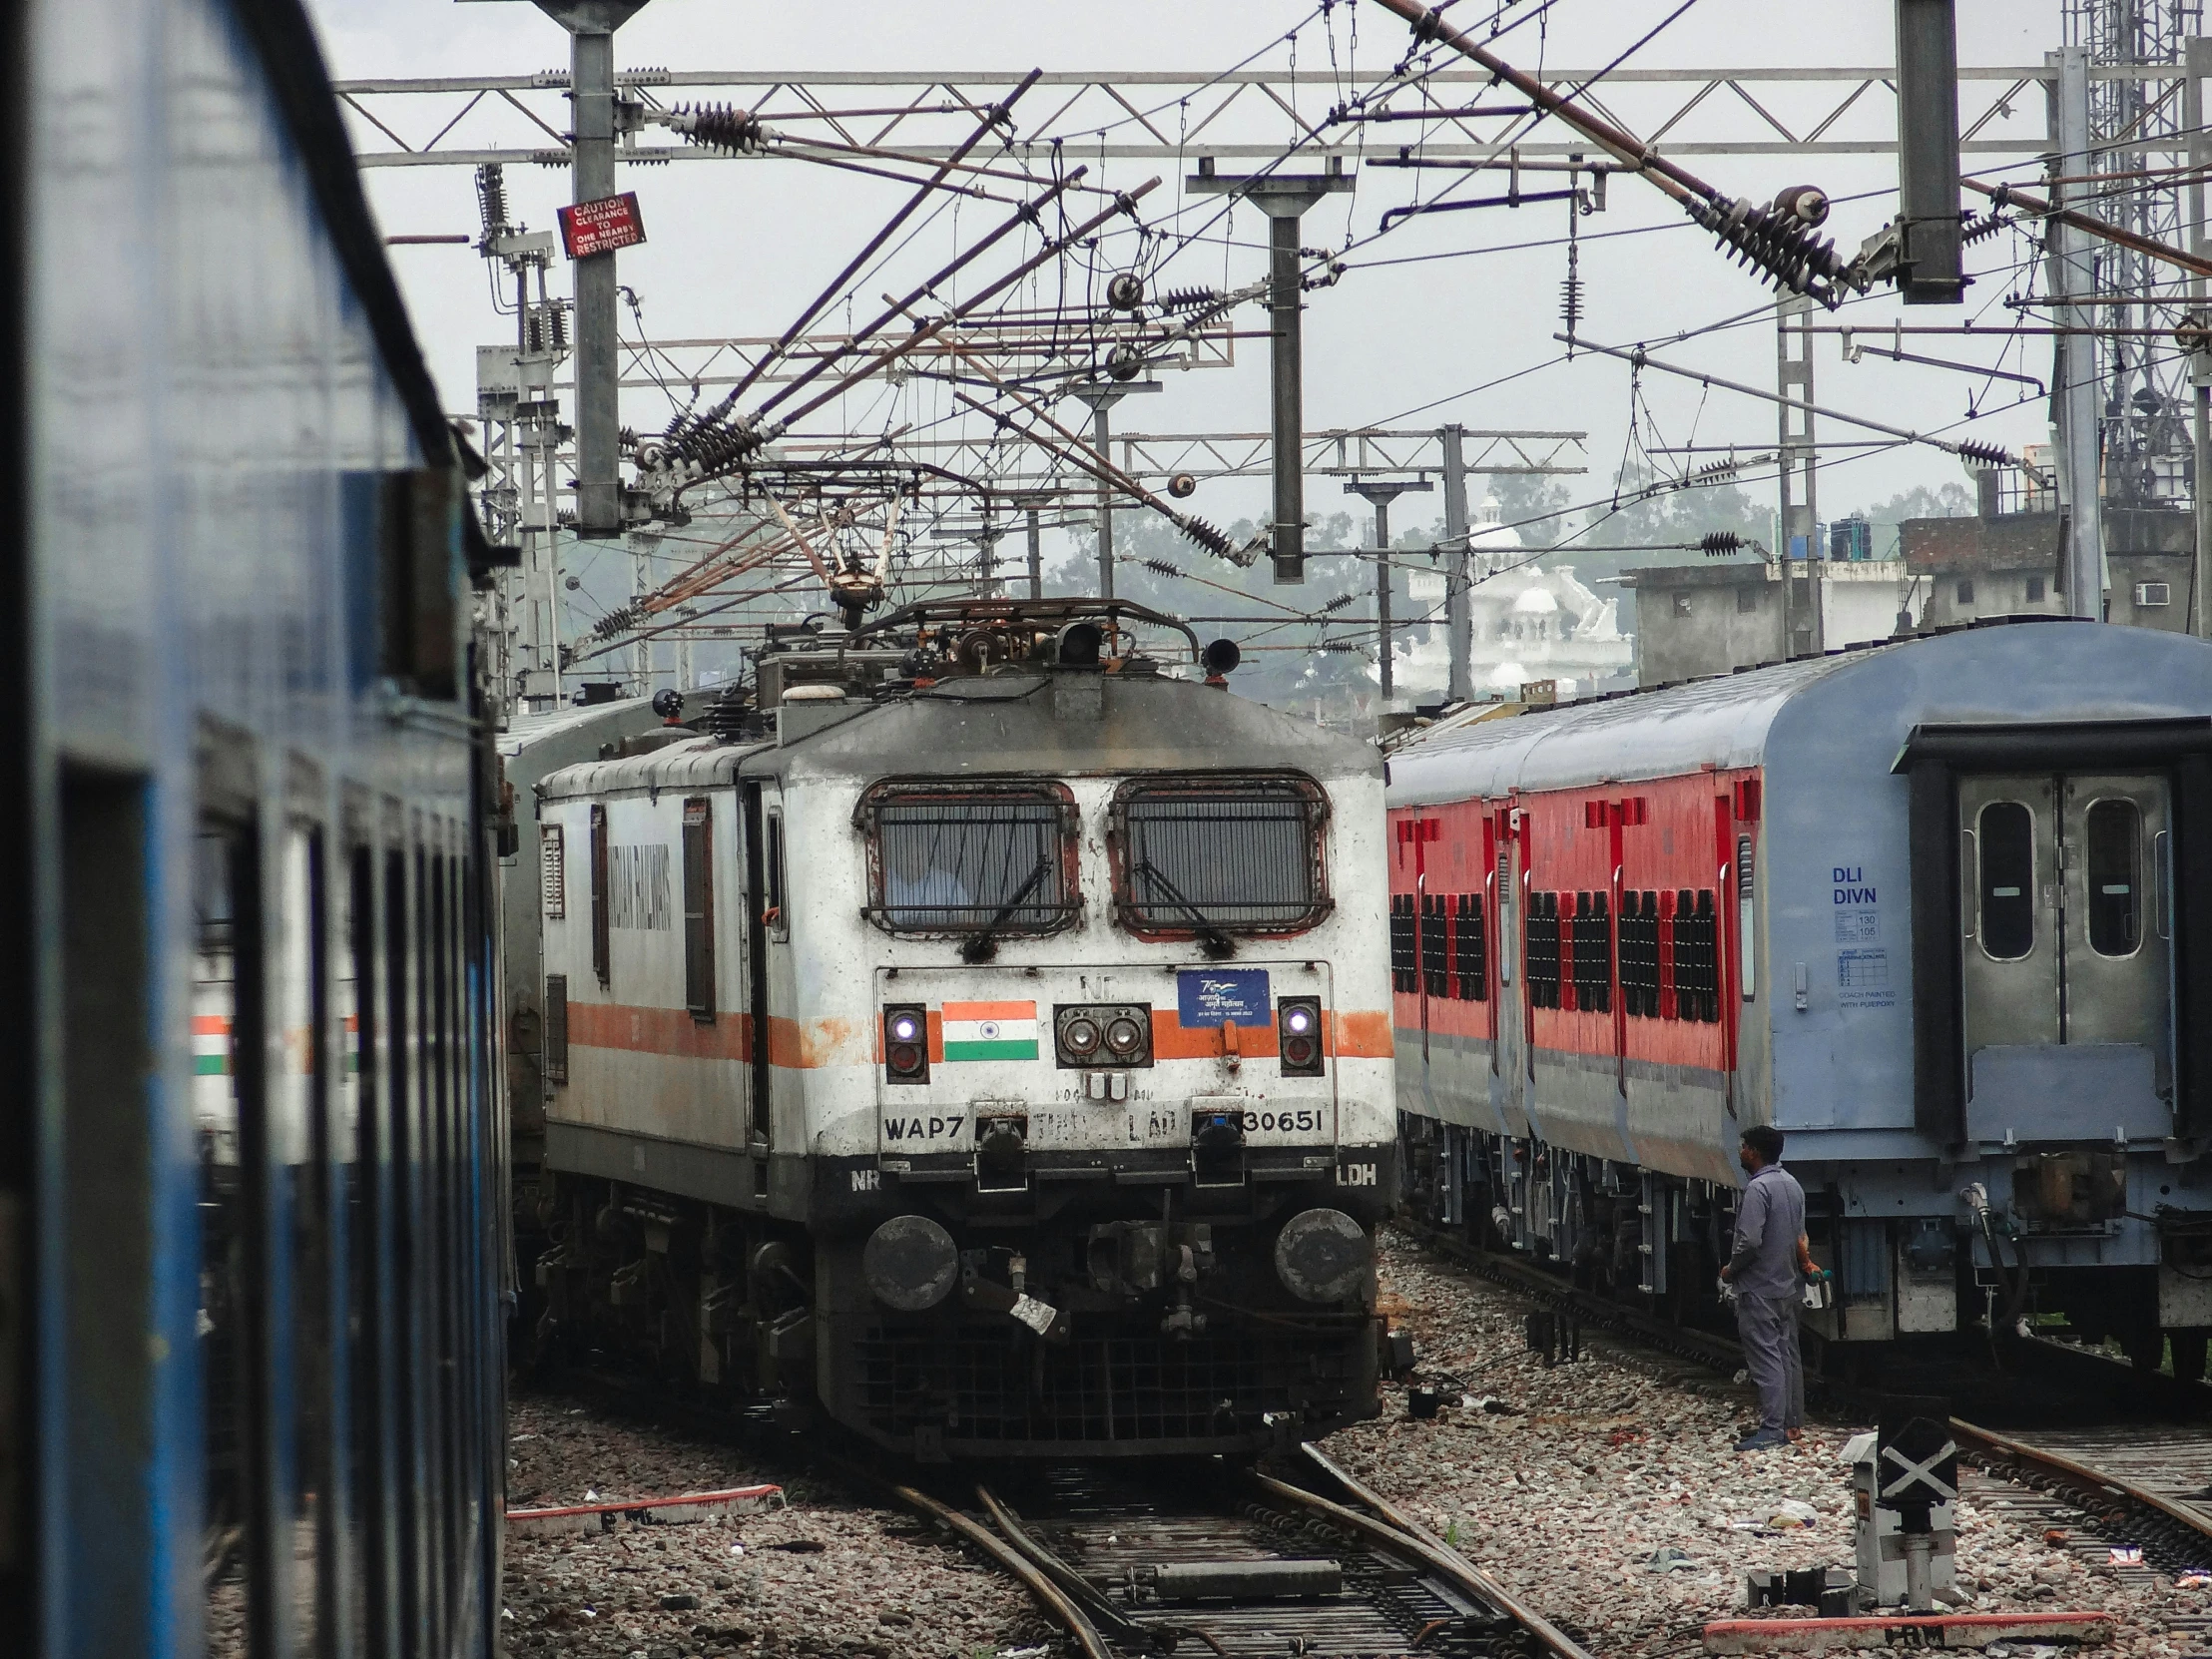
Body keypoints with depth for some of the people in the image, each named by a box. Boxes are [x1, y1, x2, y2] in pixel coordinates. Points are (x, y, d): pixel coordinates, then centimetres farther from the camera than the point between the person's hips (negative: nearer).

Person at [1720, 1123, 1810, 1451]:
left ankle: (1773, 1428, -13)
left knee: (1766, 1359, -9)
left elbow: (1750, 1241, -23)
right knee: (1788, 1355, 13)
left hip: (1760, 1288, -9)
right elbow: (1800, 1236, 16)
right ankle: (1793, 1422, 17)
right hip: (1789, 1287, 9)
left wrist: (1730, 1271, -10)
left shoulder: (1757, 1188, -18)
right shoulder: (1792, 1185, 11)